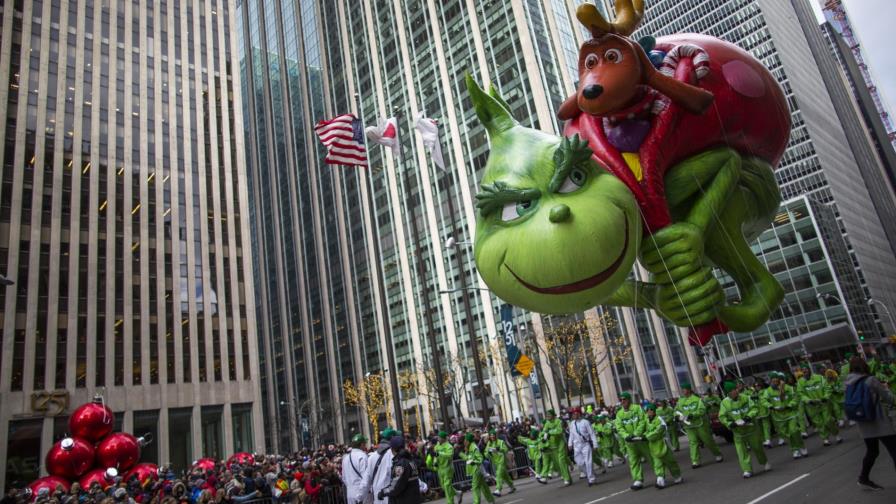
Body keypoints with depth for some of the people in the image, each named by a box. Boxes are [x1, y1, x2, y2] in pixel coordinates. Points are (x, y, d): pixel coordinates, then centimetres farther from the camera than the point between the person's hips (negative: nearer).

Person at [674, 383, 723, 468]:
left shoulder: (697, 398, -10)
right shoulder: (680, 400, 6)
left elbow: (702, 410, -18)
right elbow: (676, 410, 15)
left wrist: (692, 415, -27)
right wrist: (678, 415, -7)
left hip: (700, 424, -4)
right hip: (689, 425, 4)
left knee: (708, 440, 7)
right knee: (693, 442, -2)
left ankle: (718, 454, 28)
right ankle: (695, 461, -1)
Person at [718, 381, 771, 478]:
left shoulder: (745, 398, -6)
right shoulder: (724, 403, -10)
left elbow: (754, 408, -4)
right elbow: (722, 417, -7)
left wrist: (749, 416, -21)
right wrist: (730, 424, -21)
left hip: (751, 427, 1)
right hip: (738, 431, -1)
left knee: (757, 447, 15)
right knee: (742, 452, -4)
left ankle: (765, 462, 40)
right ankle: (747, 470, 2)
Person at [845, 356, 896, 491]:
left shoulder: (849, 384, 1)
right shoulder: (871, 380, -15)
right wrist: (884, 388, 14)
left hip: (864, 424, 6)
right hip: (880, 423, -6)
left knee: (871, 451, 22)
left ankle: (864, 478, 28)